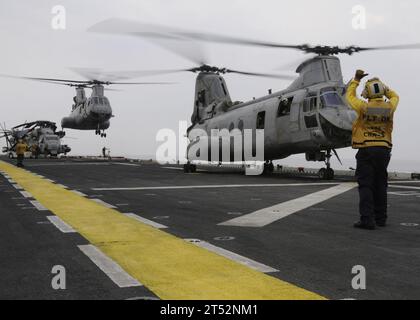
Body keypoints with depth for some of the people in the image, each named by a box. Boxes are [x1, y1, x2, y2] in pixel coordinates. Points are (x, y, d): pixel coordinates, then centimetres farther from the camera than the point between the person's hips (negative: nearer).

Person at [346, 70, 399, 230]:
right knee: (380, 185, 13)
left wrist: (356, 79, 19)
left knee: (366, 185, -3)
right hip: (384, 150, 4)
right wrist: (382, 86, 23)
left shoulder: (364, 107, -8)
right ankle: (381, 218, 20)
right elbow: (395, 96, 25)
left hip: (366, 150, -4)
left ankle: (367, 219, -10)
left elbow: (349, 95, 11)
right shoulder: (389, 107, 0)